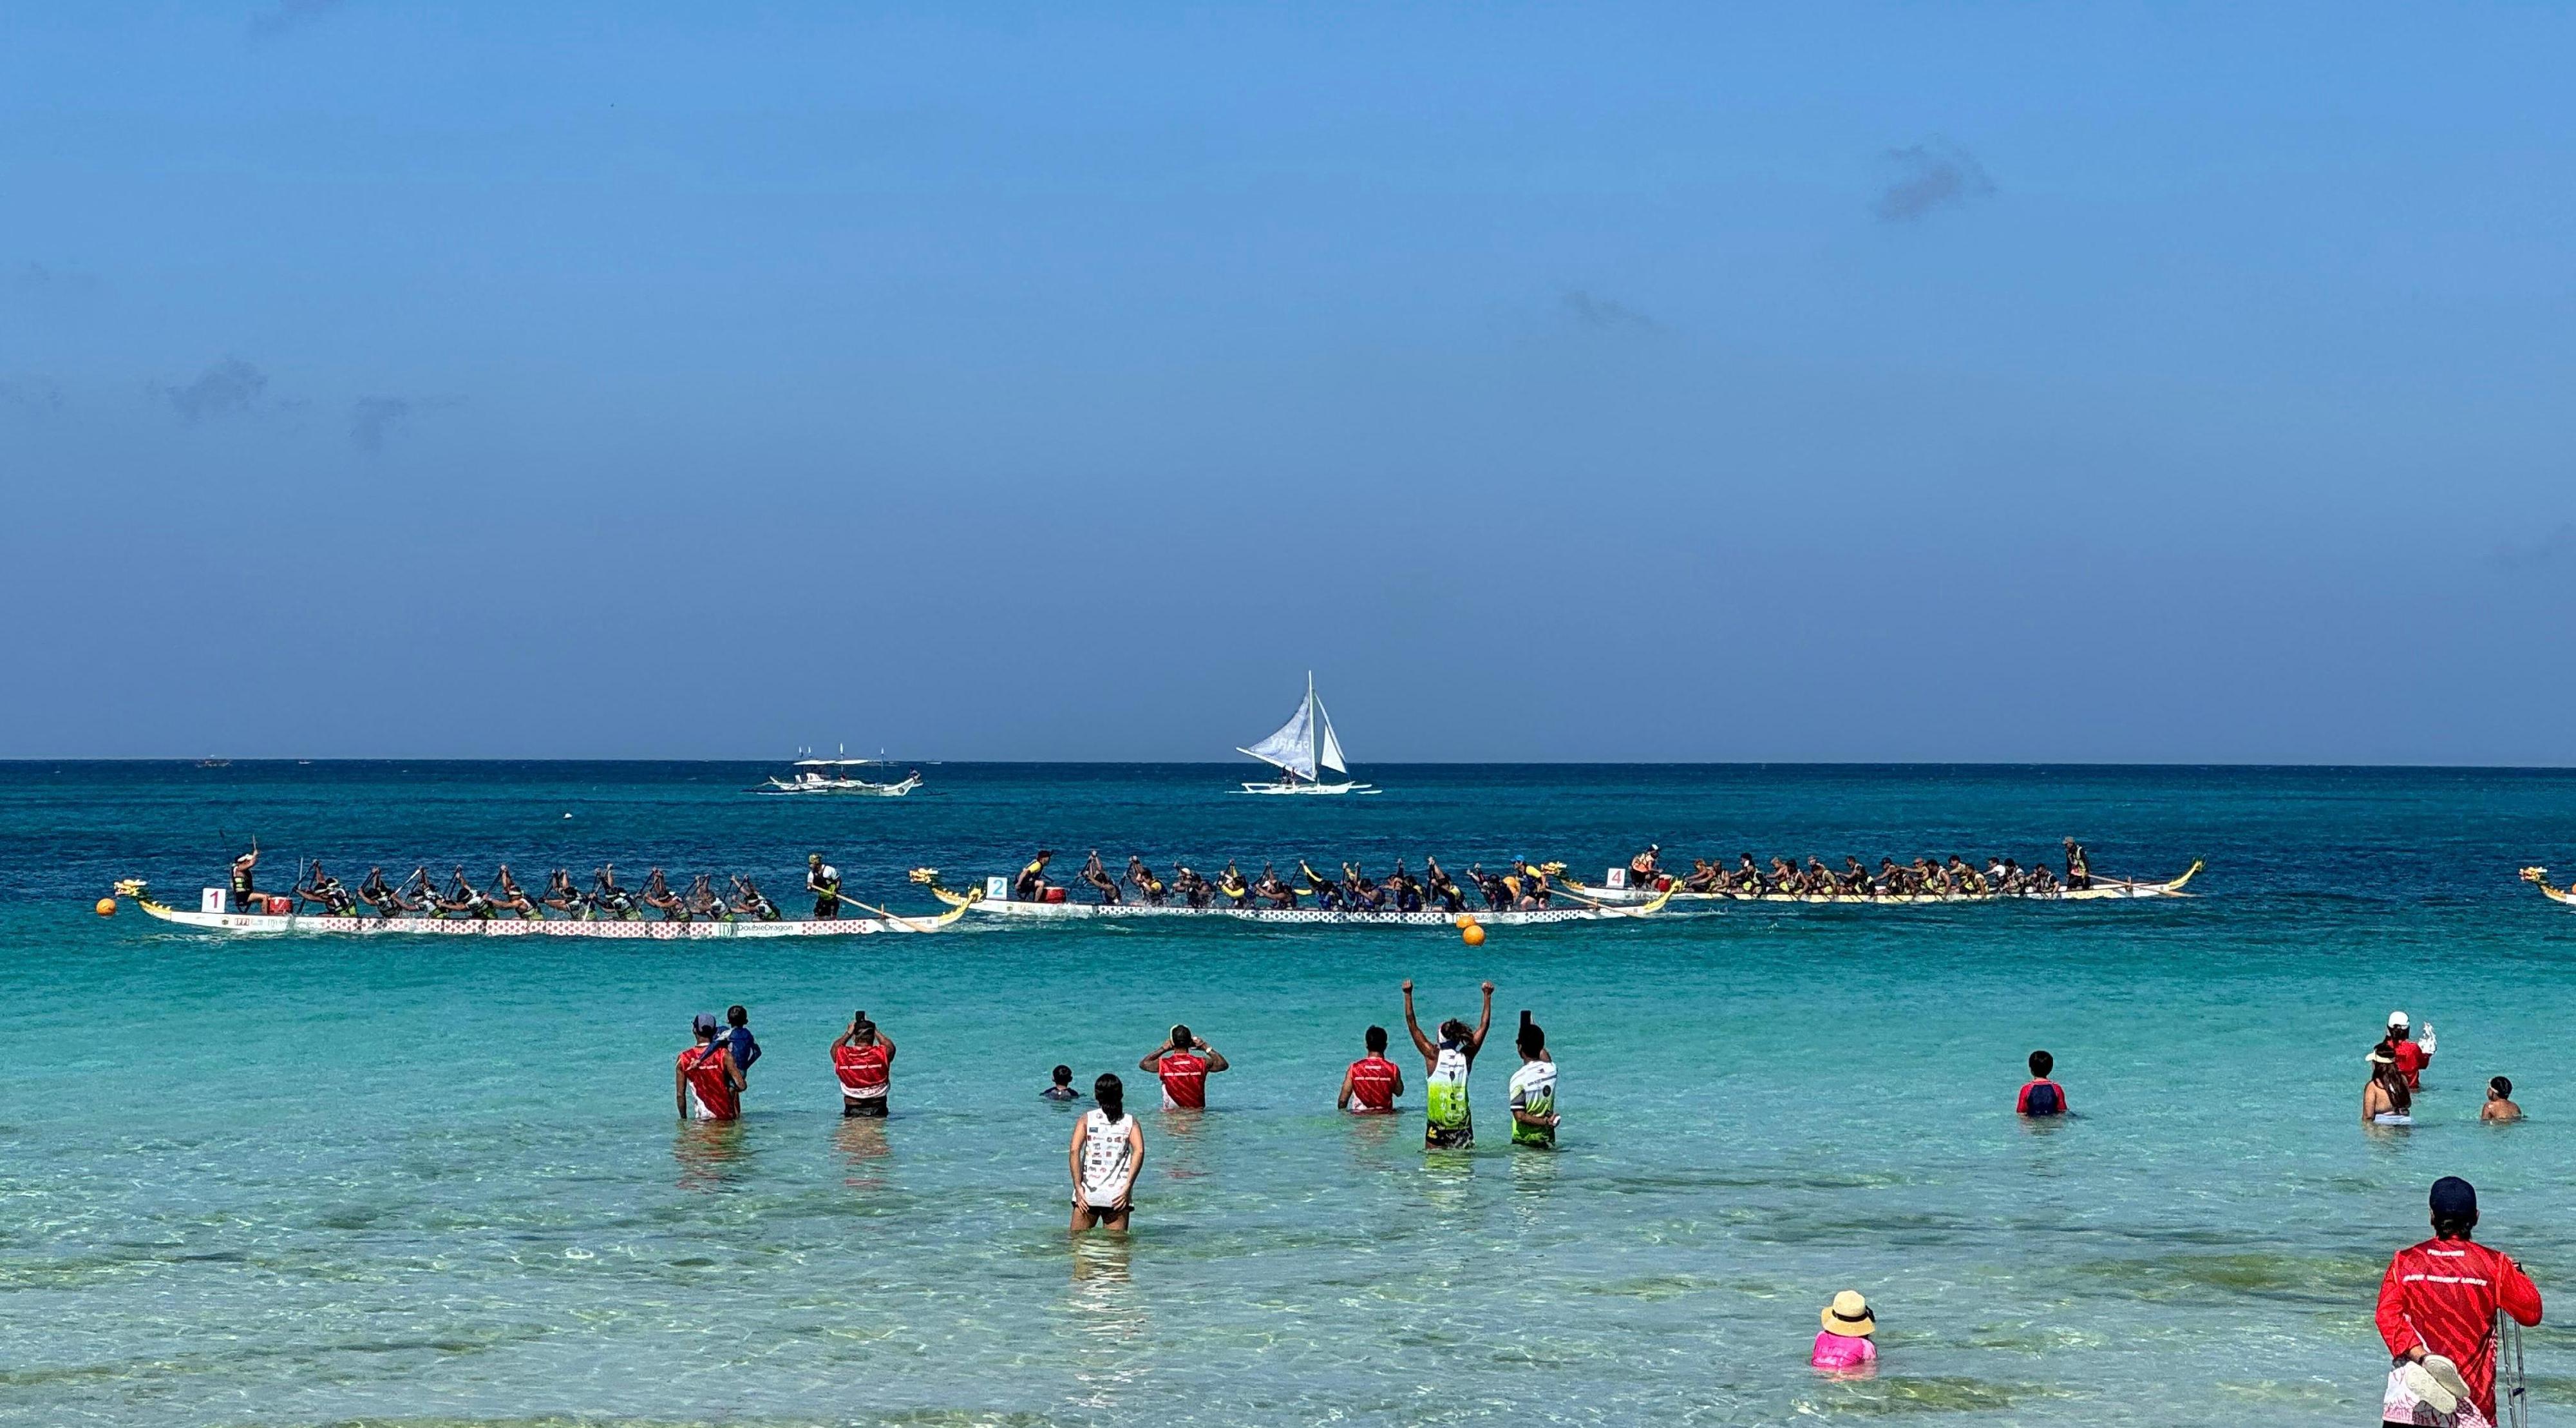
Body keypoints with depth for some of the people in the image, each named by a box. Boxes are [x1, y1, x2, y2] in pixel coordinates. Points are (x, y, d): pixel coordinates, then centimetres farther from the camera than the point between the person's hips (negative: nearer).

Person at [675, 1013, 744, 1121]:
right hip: (726, 1116, -1)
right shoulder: (724, 1055, -8)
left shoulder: (683, 1059, -2)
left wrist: (684, 1118, 13)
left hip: (702, 1117, 1)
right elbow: (741, 1086, -13)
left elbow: (680, 1095, 1)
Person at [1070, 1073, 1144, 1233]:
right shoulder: (1130, 1122, 7)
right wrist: (1127, 1187, -10)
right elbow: (1139, 1151, -9)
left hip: (1088, 1194, 0)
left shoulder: (1087, 1119, 7)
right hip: (1118, 1195, 0)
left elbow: (1074, 1151, -7)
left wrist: (1078, 1188, -7)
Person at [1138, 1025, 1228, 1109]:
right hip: (1197, 1112, 1)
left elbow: (1143, 1064, 13)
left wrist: (1162, 1049, 11)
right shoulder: (1202, 1063, -7)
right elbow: (1223, 1064, 10)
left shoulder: (1162, 1064, -7)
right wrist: (1207, 1048, 12)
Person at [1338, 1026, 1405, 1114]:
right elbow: (1399, 1092, 13)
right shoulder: (1393, 1069, -7)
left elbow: (1342, 1101, -5)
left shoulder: (1354, 1069, -7)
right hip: (1385, 1115, 0)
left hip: (1359, 1115, 0)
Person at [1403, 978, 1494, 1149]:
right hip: (1463, 1126, 3)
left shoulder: (1433, 1056, -4)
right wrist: (1487, 996, 17)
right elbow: (1484, 1026, 10)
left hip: (1437, 1125, -3)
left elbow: (1412, 1026, -2)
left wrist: (1408, 995, 1)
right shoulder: (1466, 1057, 2)